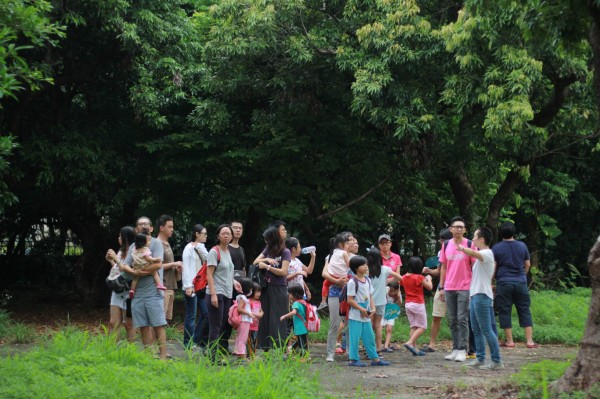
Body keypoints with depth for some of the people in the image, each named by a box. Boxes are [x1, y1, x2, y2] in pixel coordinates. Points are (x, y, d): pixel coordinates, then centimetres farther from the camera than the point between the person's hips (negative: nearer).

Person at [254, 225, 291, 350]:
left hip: (278, 288, -5)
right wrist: (266, 260, -7)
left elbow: (283, 272, -11)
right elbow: (255, 262, 10)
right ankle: (266, 347, 10)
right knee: (265, 319, 5)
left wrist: (266, 266, -10)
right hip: (266, 287, 5)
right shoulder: (267, 249, 11)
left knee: (277, 320, -5)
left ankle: (279, 348, -2)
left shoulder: (285, 252, -4)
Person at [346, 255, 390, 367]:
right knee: (354, 338, -1)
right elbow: (350, 300, -15)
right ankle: (353, 359, 8)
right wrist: (362, 309, -18)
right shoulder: (352, 282, -14)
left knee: (370, 337, 12)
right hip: (355, 315, -7)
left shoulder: (367, 280, 9)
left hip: (366, 316, 8)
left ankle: (375, 358, 19)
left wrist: (373, 308, -1)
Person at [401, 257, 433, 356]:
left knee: (413, 327, 10)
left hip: (407, 304, 6)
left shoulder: (404, 278, 3)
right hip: (418, 304, -6)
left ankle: (415, 348, 5)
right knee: (422, 327, 1)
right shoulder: (419, 278, -14)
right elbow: (429, 287, -6)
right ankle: (410, 342, -16)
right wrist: (429, 279, 14)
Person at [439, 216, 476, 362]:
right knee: (452, 320, 8)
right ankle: (455, 349, 14)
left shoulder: (470, 245, -3)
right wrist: (441, 287, 9)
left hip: (465, 288, -4)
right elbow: (443, 267, 13)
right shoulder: (446, 245, 8)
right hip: (449, 288, 4)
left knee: (462, 319, -5)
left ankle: (462, 350, -2)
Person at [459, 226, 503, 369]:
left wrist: (462, 248, -27)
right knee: (476, 330, 13)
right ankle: (480, 359, 18)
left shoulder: (487, 254, -12)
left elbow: (472, 253, -37)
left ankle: (497, 361, -7)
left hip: (482, 296, -10)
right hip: (475, 295, 10)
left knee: (486, 330, -9)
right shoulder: (481, 255, 20)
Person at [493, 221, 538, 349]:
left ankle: (509, 341, 3)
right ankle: (529, 340, 2)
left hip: (503, 282, -2)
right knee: (525, 311, 6)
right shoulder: (522, 246, 4)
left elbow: (493, 267, -3)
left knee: (504, 312, 3)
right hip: (521, 282, 2)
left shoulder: (496, 248, -4)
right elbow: (528, 264, 11)